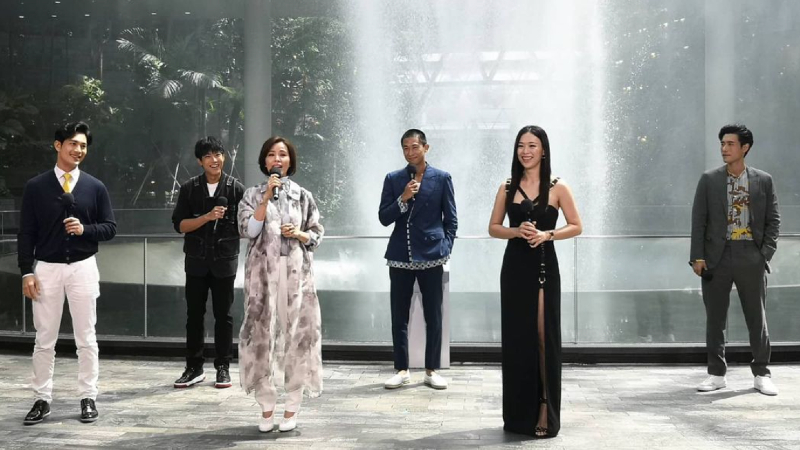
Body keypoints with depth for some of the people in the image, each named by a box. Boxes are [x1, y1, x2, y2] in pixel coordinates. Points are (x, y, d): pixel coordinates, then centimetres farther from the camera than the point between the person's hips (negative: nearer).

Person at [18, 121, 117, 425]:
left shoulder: (95, 187, 4)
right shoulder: (36, 186, 1)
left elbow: (110, 227, 4)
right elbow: (26, 233, 0)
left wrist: (85, 229, -15)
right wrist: (27, 272, -6)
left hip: (83, 268, 1)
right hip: (47, 269, 0)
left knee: (86, 338, 5)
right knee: (44, 339, 5)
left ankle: (88, 398, 14)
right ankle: (42, 399, 15)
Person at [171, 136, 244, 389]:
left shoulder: (236, 189, -1)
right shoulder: (189, 189, 2)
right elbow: (179, 224, -5)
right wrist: (207, 217, -16)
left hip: (225, 261, -1)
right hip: (196, 261, 1)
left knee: (223, 314, 5)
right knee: (194, 314, 6)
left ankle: (223, 367, 15)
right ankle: (194, 368, 15)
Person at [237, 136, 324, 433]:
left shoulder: (302, 195, 9)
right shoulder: (253, 195, 6)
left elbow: (317, 234, 11)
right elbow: (248, 231, -8)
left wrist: (299, 234, -9)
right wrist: (266, 197, -13)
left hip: (296, 272, 1)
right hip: (263, 271, 0)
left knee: (296, 332, -2)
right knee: (262, 332, -1)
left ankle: (291, 408, 7)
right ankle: (267, 409, 9)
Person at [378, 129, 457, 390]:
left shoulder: (442, 178, 4)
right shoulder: (393, 179, 7)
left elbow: (451, 220, 5)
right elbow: (384, 218, 3)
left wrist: (445, 249, -3)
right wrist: (403, 199, -12)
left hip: (431, 256, -1)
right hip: (400, 257, 2)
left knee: (433, 317, 3)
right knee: (399, 316, 5)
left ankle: (432, 370, 12)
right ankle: (402, 370, 13)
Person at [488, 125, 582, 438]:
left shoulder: (558, 188, 0)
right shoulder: (507, 188, 6)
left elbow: (576, 226, 3)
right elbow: (493, 228, 9)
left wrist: (546, 234, -13)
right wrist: (516, 231, -11)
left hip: (544, 266, -2)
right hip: (514, 267, 2)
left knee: (543, 336, -3)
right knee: (516, 336, 5)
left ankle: (544, 411, 3)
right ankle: (519, 412, 15)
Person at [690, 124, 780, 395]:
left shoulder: (763, 181, 5)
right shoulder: (709, 180, 4)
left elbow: (773, 220, 6)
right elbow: (698, 220, 1)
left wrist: (765, 253, -5)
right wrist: (697, 257, -5)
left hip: (751, 258, 0)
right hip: (716, 258, 0)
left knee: (757, 318, 5)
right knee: (715, 319, 5)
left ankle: (761, 374, 16)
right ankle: (716, 374, 15)